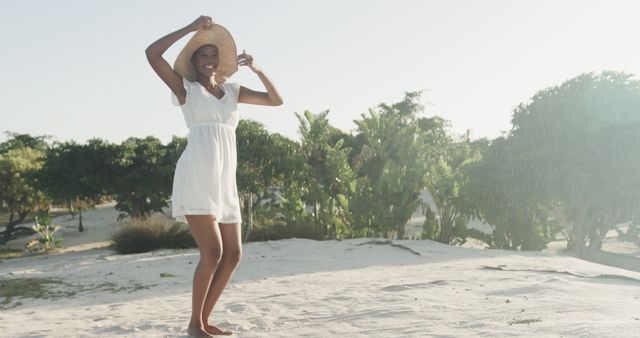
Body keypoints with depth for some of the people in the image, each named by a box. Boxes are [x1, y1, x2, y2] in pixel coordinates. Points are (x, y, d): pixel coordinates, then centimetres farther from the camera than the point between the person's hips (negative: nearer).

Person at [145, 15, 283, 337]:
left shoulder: (232, 91, 20)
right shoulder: (185, 88, 7)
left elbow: (276, 100, 20)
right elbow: (152, 54, -5)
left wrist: (256, 69, 6)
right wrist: (191, 27, -3)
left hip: (224, 182, 7)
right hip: (196, 178, -6)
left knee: (233, 254, 6)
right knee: (212, 252, -15)